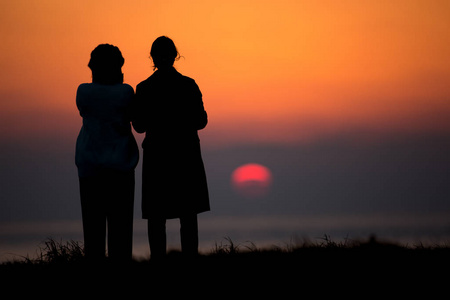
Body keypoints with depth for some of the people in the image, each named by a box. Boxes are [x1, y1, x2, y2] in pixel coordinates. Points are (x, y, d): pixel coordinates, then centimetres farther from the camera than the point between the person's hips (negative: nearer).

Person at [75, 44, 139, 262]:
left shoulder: (83, 92, -6)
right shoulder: (125, 92, -10)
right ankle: (120, 260, 0)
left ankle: (94, 261, 0)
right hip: (120, 162, -1)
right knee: (120, 219, 3)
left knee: (93, 219, 4)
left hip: (90, 162, 1)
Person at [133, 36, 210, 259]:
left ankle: (158, 260, -3)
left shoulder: (144, 88, -4)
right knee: (188, 213, 5)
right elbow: (200, 121, -1)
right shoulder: (188, 85, -5)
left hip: (157, 155, 0)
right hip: (186, 153, 0)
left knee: (156, 215, 4)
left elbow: (139, 126, 1)